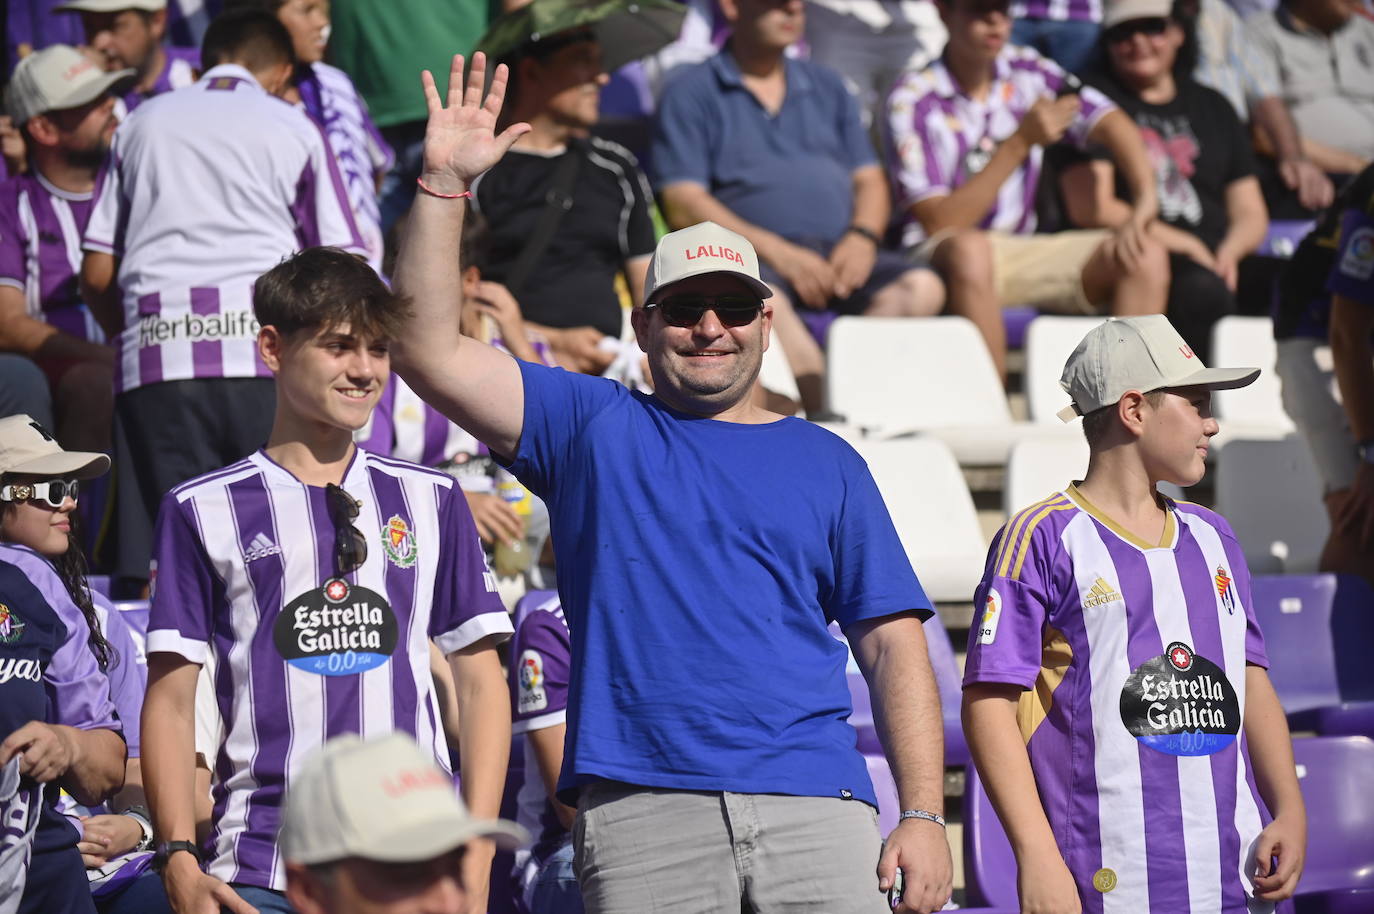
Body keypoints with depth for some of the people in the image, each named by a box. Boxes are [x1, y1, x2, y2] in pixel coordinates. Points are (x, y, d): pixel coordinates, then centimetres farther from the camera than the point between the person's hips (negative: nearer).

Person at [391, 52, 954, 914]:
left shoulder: (827, 464, 17)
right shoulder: (594, 427, 16)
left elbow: (895, 644, 12)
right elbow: (430, 349, 7)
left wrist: (922, 816, 2)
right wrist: (446, 181, 0)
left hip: (816, 809, 1)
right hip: (645, 810, -1)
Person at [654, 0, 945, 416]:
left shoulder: (827, 87, 25)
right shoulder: (692, 94, 10)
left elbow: (870, 180, 22)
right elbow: (684, 207, -1)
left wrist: (862, 237, -3)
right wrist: (777, 252, -14)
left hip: (840, 254, 4)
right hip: (754, 257, -4)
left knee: (923, 288, -25)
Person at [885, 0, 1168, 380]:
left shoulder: (1029, 73, 5)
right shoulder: (913, 100, -10)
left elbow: (1111, 124, -3)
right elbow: (939, 223, -17)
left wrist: (1145, 203, -22)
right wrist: (1022, 143, -21)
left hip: (1022, 255, 5)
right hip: (942, 257, -5)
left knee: (1146, 256, -15)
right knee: (970, 250, -40)